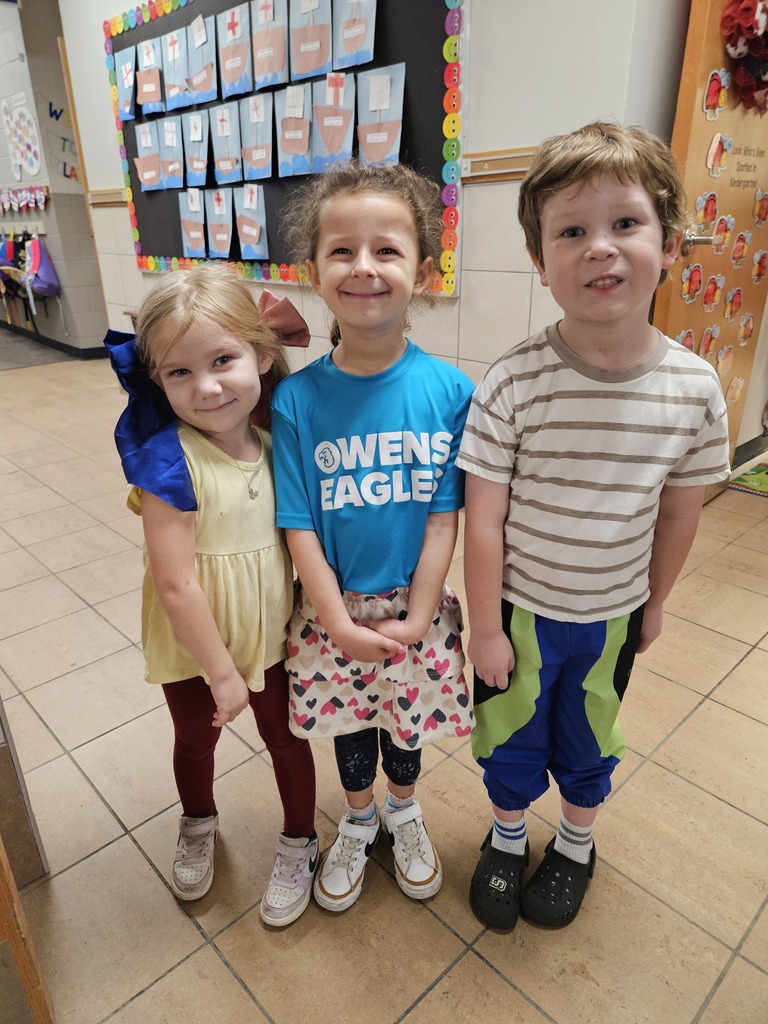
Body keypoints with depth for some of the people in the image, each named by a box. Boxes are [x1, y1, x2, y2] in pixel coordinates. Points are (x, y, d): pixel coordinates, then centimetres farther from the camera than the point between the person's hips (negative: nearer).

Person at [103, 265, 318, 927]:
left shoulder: (274, 435, -13)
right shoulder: (169, 461, -28)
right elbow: (176, 584, -26)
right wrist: (222, 673, -17)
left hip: (269, 628, 3)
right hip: (194, 640, -2)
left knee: (285, 737, 20)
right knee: (196, 740, 24)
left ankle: (300, 841, 48)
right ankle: (198, 825, 57)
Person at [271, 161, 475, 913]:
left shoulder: (449, 390, -14)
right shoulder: (296, 399, -15)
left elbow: (444, 516, -11)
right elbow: (299, 526, -11)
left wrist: (415, 620, -12)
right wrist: (340, 623, -13)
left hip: (415, 607, 0)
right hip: (334, 610, 0)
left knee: (408, 720, 22)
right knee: (348, 724, 22)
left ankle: (403, 811, 54)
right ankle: (358, 821, 52)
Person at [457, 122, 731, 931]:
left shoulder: (693, 388, -14)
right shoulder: (513, 384, -23)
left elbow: (678, 512, -1)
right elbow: (483, 518, -16)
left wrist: (654, 604, 9)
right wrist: (484, 629, -10)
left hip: (614, 614, 2)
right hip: (519, 608, -1)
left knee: (589, 741, 24)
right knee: (510, 735, 19)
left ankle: (575, 843, 54)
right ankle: (507, 835, 51)